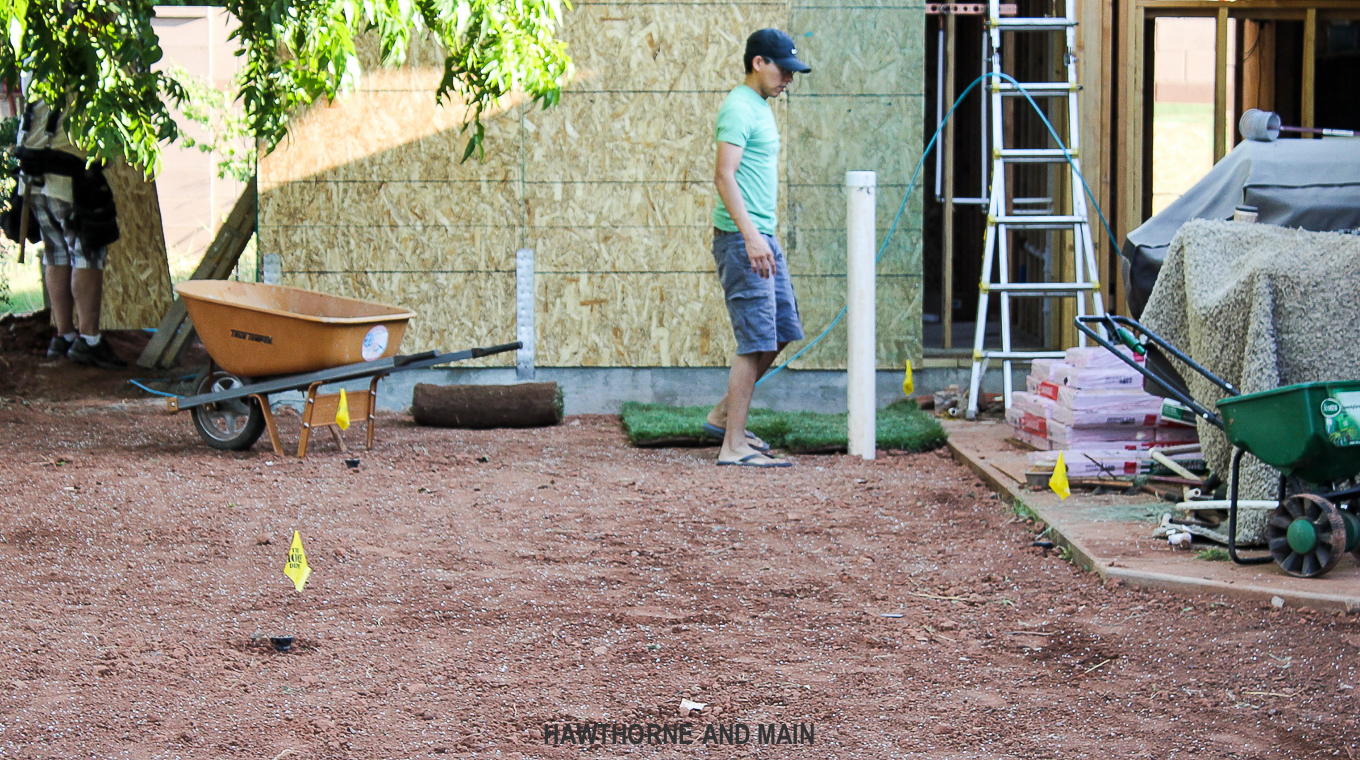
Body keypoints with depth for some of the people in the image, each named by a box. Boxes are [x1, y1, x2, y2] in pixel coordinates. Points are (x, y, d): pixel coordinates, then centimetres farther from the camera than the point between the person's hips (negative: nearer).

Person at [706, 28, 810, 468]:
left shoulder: (760, 108, 18)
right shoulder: (739, 109, -13)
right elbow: (724, 176, -22)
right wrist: (750, 235, -29)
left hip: (762, 238, 10)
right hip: (742, 239, -10)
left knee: (781, 333, 14)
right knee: (757, 343, -10)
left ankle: (724, 416, 24)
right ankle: (733, 447, -8)